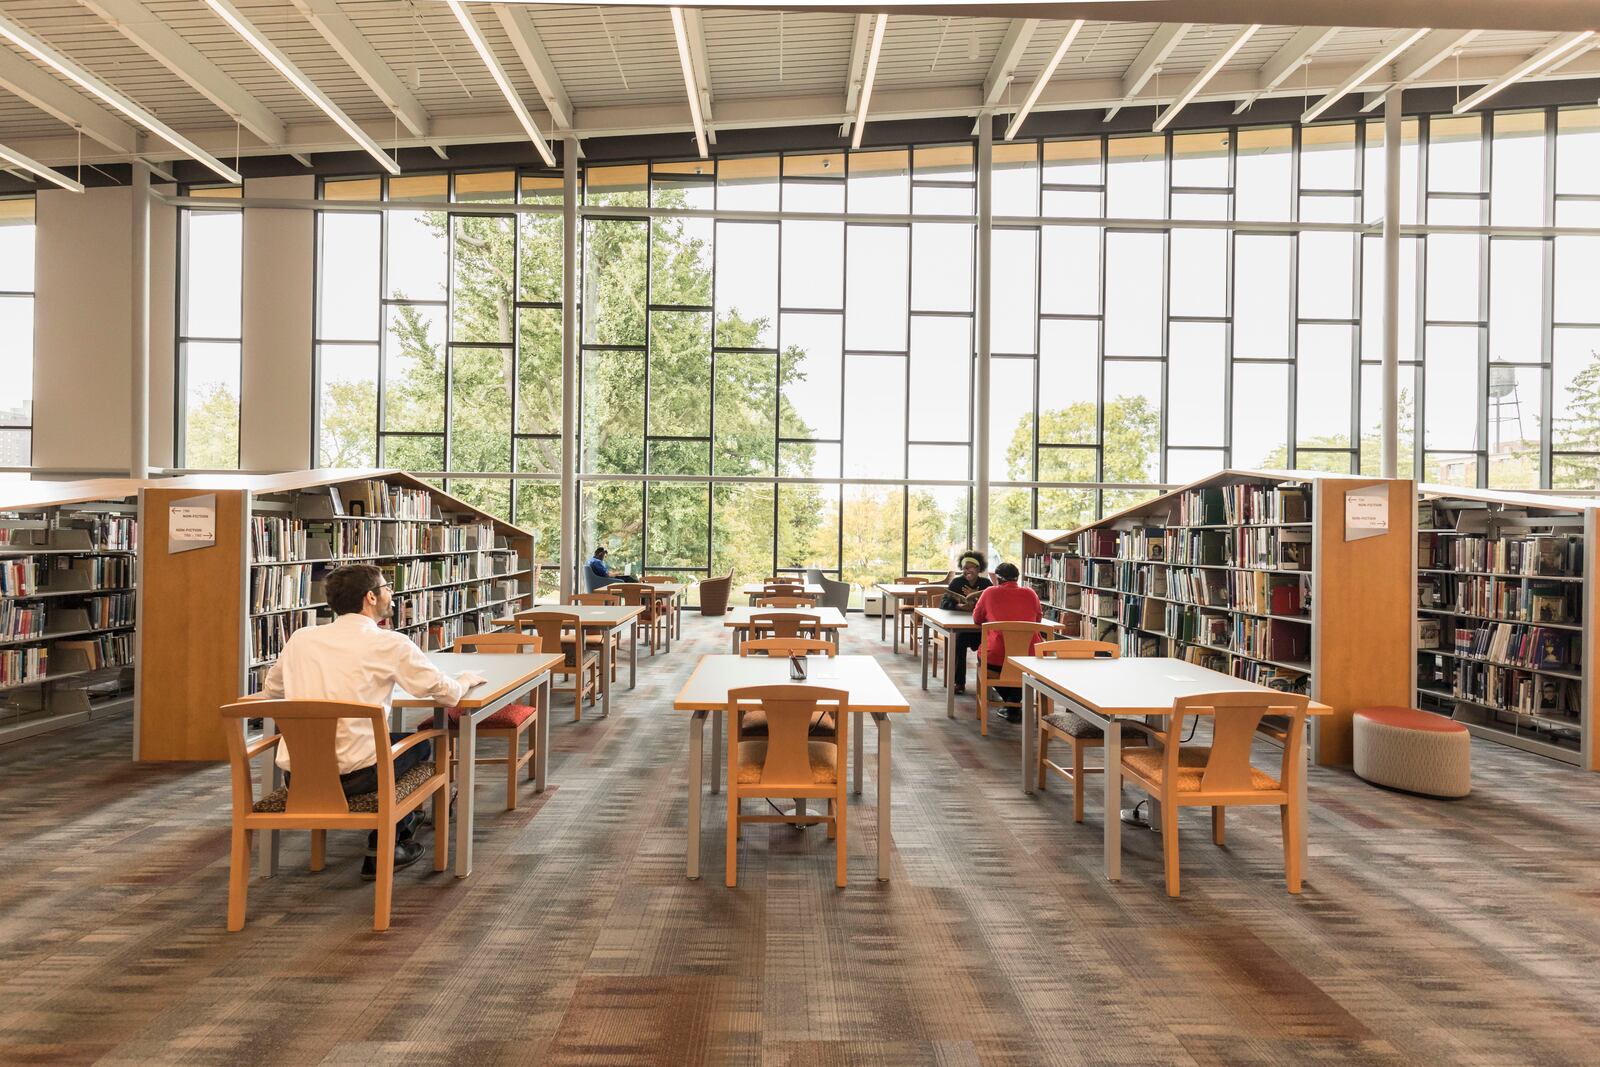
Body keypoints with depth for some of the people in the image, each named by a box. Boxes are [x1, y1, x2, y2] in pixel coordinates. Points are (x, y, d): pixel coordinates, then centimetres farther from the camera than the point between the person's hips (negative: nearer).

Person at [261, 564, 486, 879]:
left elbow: (271, 689, 23)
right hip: (352, 776, -6)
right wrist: (467, 678, 21)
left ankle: (403, 819, 52)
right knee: (419, 744, 22)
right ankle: (382, 850, 30)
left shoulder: (300, 638, 6)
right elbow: (448, 693, -1)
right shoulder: (389, 643, -8)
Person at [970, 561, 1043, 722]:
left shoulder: (990, 592, -1)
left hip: (996, 658, -2)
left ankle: (1010, 702, 25)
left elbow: (977, 619, 12)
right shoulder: (1030, 593, 4)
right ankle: (1014, 706, 26)